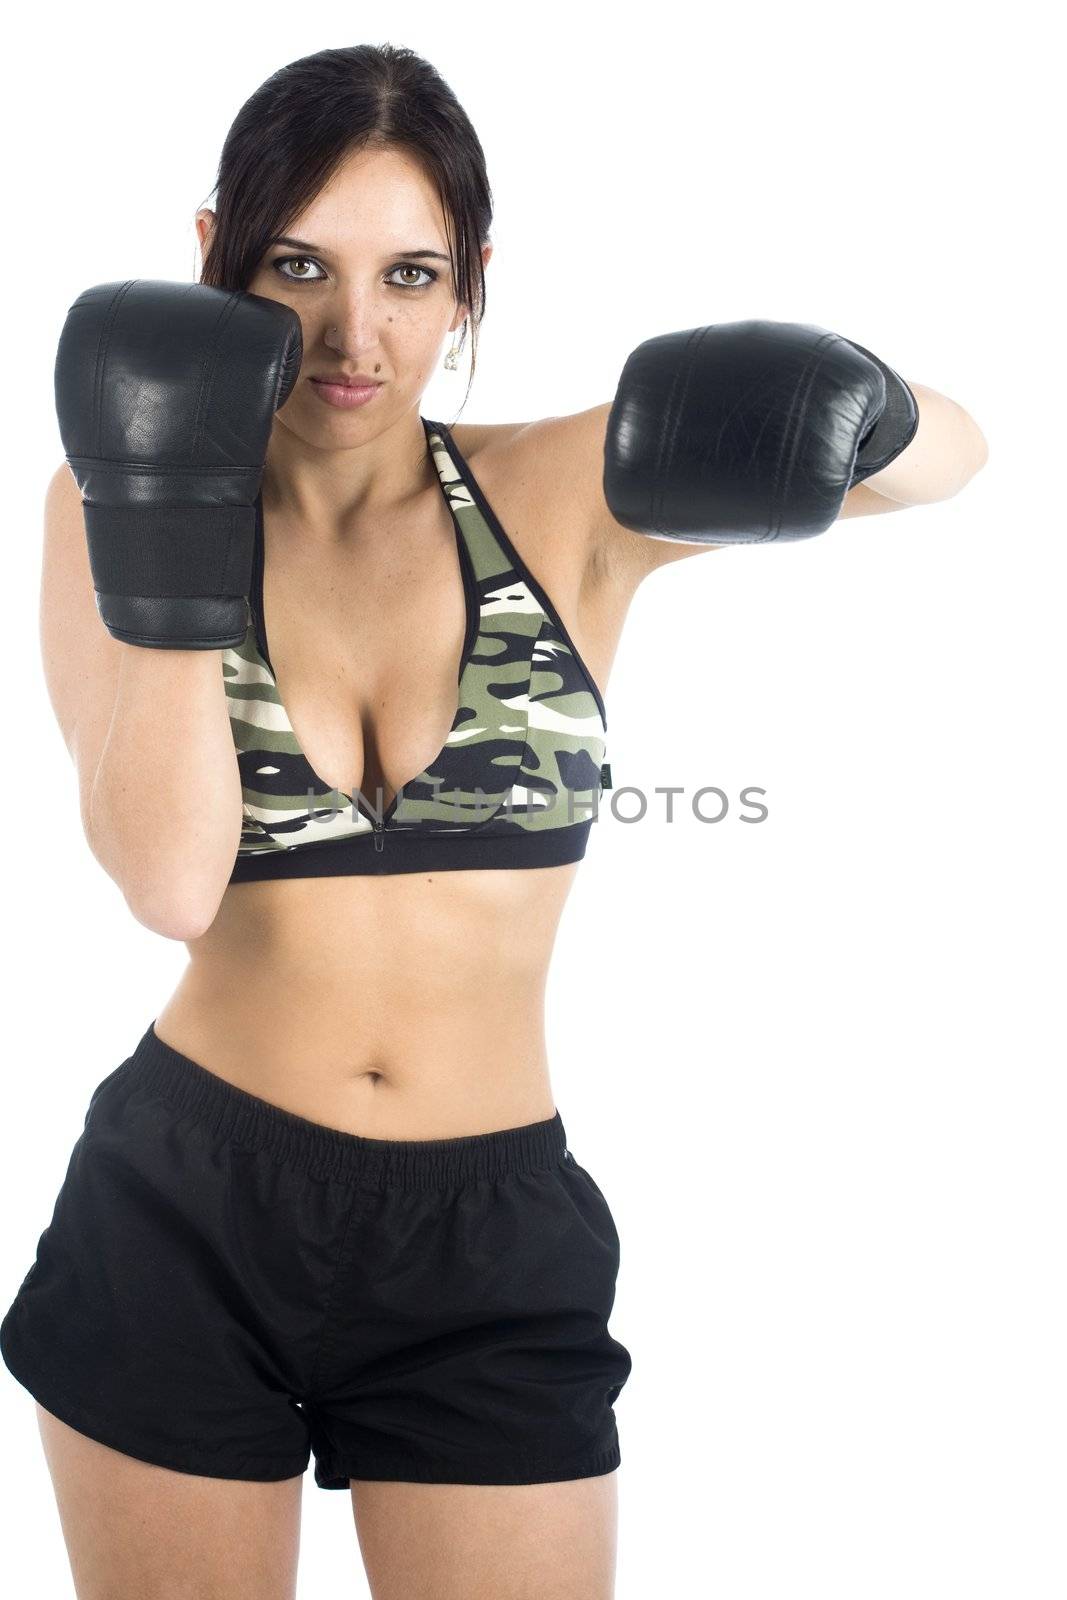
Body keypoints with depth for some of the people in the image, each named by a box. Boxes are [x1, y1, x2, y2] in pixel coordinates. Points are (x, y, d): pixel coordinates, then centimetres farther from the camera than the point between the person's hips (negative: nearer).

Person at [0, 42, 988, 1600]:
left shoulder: (567, 496, -3)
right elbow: (169, 882, -16)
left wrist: (848, 404, -27)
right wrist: (165, 557, -25)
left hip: (494, 1251, 0)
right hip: (181, 1217, 0)